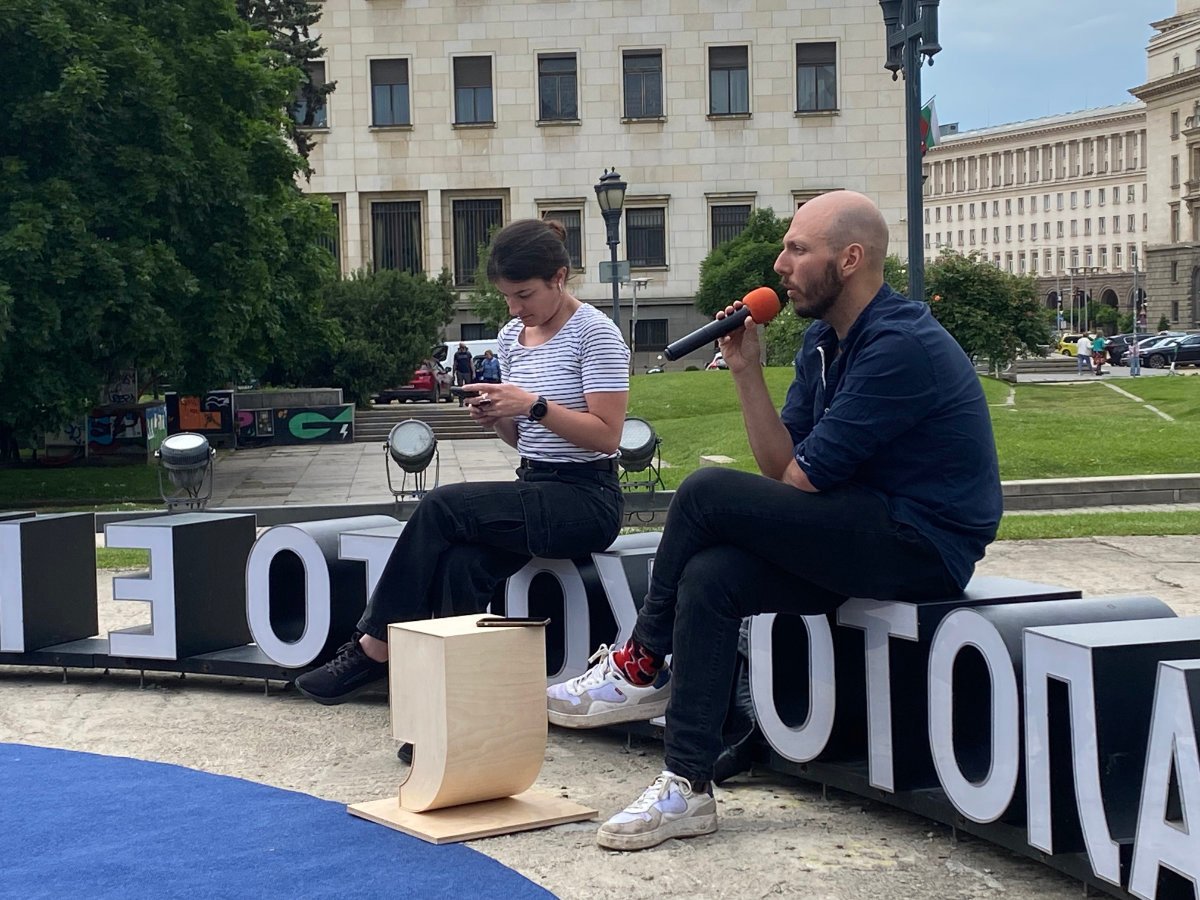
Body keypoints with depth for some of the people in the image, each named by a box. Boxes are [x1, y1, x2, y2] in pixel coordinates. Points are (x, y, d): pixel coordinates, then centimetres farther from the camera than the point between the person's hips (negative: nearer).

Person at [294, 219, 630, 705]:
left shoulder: (595, 335, -9)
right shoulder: (512, 336, 13)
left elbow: (606, 436, -14)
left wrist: (534, 405, -23)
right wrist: (497, 417, -3)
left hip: (586, 499, -7)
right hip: (534, 490, 7)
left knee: (442, 506, -22)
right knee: (462, 565, -26)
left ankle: (374, 648, -13)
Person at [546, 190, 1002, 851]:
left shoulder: (900, 345, -17)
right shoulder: (823, 343, 13)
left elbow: (800, 482, -16)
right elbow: (780, 464, 7)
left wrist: (746, 513, 3)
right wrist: (746, 370, -3)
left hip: (924, 547, -9)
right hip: (867, 533, 9)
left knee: (707, 493, -19)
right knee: (709, 577, -11)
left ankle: (642, 666, 2)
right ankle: (688, 788, -8)